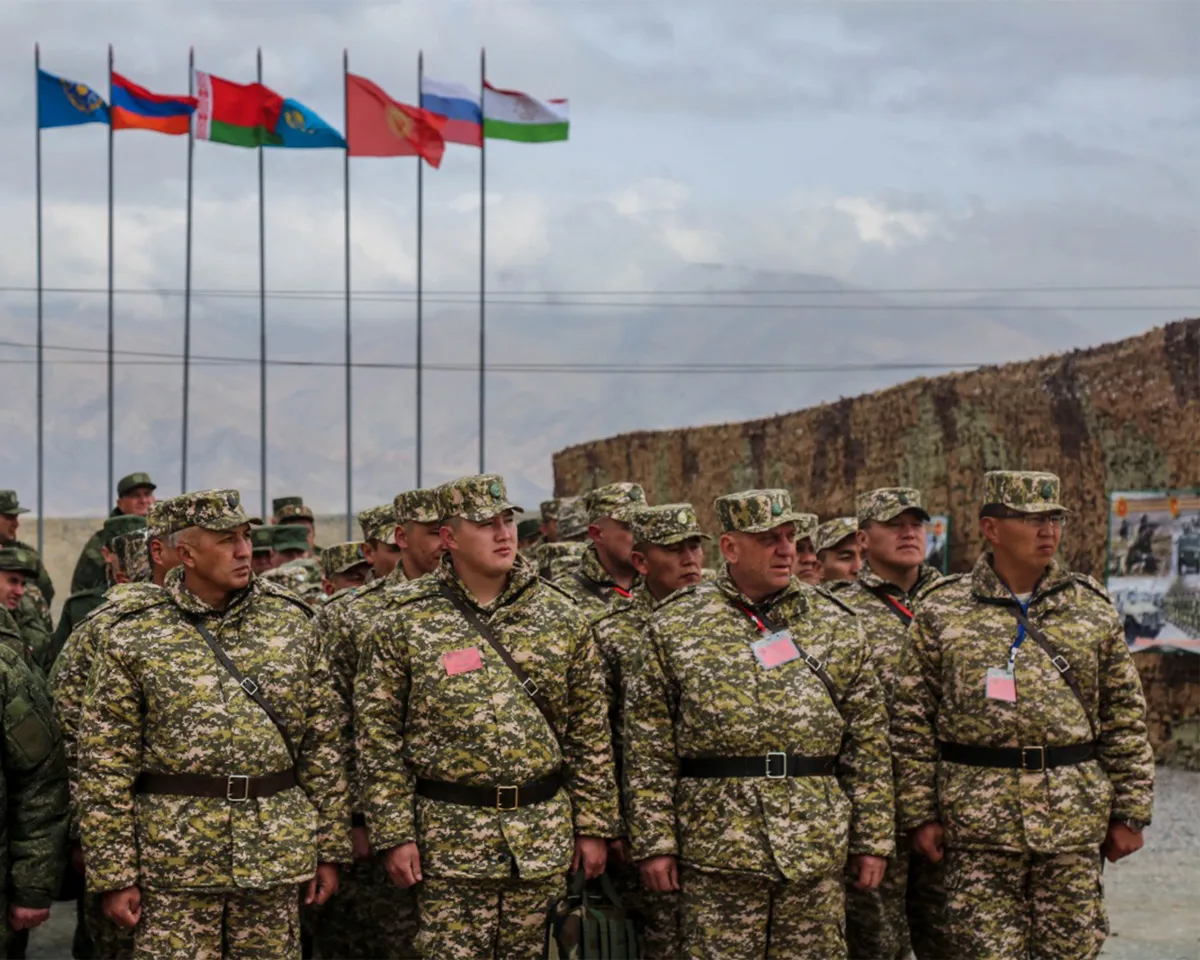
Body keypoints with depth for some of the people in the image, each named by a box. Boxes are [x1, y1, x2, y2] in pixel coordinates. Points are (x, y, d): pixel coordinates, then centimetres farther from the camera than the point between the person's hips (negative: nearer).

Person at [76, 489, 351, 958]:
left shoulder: (291, 621, 5)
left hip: (276, 858, 2)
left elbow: (325, 742, 8)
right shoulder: (133, 638, -2)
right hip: (174, 861, -2)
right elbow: (105, 766, -3)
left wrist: (329, 849, 5)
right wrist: (113, 875, -6)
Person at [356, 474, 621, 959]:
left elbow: (590, 730, 8)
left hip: (545, 841, 2)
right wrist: (394, 834, -6)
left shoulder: (561, 616, 5)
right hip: (449, 841, -2)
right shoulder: (404, 622, -2)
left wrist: (594, 825, 5)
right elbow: (378, 733, -2)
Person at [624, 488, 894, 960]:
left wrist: (872, 839, 4)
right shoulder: (674, 628, 3)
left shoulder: (836, 626, 8)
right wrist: (654, 843, -4)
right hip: (716, 851, -2)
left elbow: (868, 744, 8)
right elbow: (649, 750, 1)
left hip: (817, 852, 2)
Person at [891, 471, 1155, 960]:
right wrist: (920, 814, -3)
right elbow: (912, 720, 2)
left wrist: (1130, 813, 5)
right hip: (977, 825, -2)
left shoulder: (1093, 609, 7)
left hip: (1076, 824, 2)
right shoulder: (942, 611, 1)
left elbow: (1124, 718, 9)